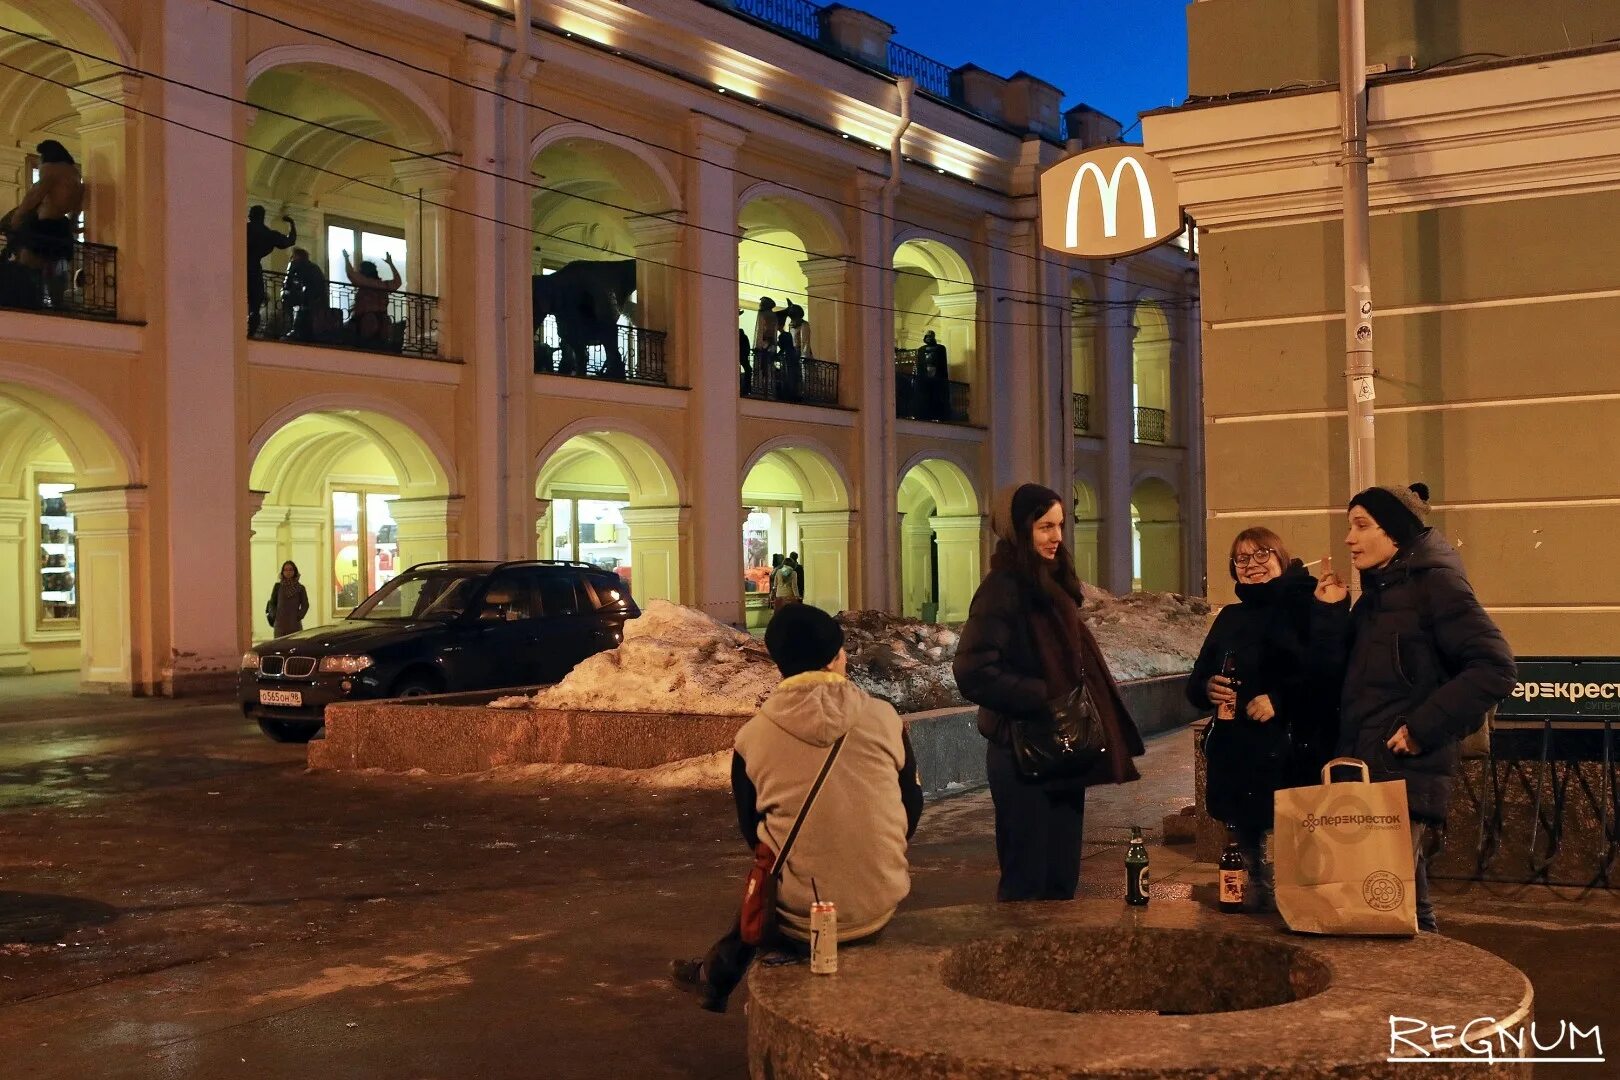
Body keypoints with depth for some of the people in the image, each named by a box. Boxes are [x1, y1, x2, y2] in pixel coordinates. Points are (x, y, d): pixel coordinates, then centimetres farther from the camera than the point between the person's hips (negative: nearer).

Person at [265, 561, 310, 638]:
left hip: (295, 624, 0)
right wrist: (274, 615, -2)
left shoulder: (300, 587, 5)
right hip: (280, 624, 0)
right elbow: (272, 603, 11)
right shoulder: (278, 586, 7)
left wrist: (299, 616, -5)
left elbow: (305, 605, 7)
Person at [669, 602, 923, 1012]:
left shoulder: (752, 737, -6)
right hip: (881, 908, 1)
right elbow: (911, 810, 6)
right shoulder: (884, 718, -5)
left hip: (799, 919, -1)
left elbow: (752, 833, 6)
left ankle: (716, 978, 49)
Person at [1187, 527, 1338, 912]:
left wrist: (1279, 699, -19)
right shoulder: (1230, 618, 17)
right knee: (1247, 844, 9)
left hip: (1293, 756, -6)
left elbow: (1330, 673, -12)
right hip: (1236, 757, 6)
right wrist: (1207, 688, -5)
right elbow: (1194, 684, 17)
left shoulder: (1306, 605, -2)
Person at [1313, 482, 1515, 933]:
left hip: (1407, 775, -8)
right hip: (1365, 773, 8)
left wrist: (1424, 727, -19)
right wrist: (1331, 613, 5)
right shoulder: (1376, 594, 17)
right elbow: (1343, 677, 18)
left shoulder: (1434, 584, -7)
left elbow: (1495, 667, -16)